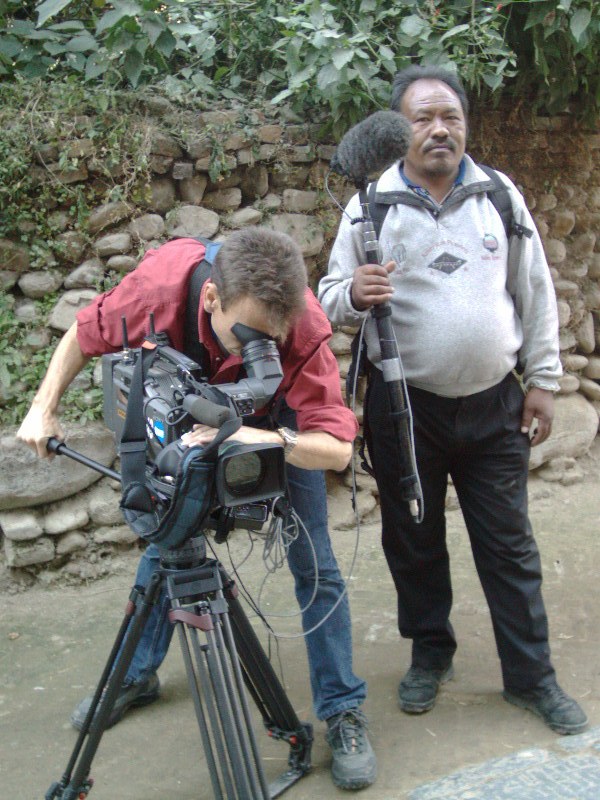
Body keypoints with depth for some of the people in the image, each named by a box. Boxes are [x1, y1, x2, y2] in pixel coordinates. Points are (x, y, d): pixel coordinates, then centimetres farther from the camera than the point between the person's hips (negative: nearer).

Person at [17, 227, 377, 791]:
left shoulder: (304, 328, -41)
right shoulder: (161, 283, -36)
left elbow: (336, 448, -43)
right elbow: (84, 336, -15)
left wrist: (265, 440, -59)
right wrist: (43, 408, -21)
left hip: (282, 417, -2)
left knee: (313, 563, -9)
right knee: (164, 541, 11)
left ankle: (344, 714, 3)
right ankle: (137, 675, 32)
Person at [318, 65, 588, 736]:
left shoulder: (501, 196, 2)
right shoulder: (371, 205, -4)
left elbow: (536, 292, 7)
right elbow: (329, 302, -3)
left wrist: (542, 379, 4)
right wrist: (354, 295, -26)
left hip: (494, 404, 1)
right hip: (404, 408, -1)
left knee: (509, 546, 8)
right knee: (414, 541, 13)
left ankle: (530, 676, 23)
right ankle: (430, 655, 34)